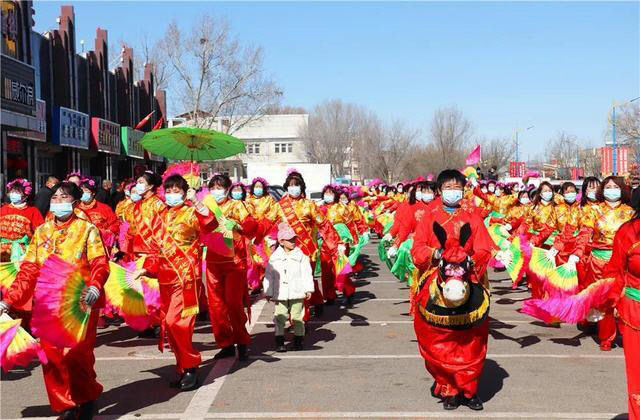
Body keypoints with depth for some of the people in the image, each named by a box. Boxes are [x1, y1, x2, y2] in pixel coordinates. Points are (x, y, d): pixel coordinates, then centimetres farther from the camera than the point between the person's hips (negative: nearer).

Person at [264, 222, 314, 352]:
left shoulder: (301, 256, 1)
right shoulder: (274, 257, 3)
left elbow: (307, 273, 0)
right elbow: (269, 275, 6)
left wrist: (308, 289, -6)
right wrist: (268, 292, 4)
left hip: (297, 293, -1)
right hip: (280, 294, 1)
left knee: (297, 317, 6)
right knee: (280, 317, 2)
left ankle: (299, 339, 19)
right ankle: (279, 341, 10)